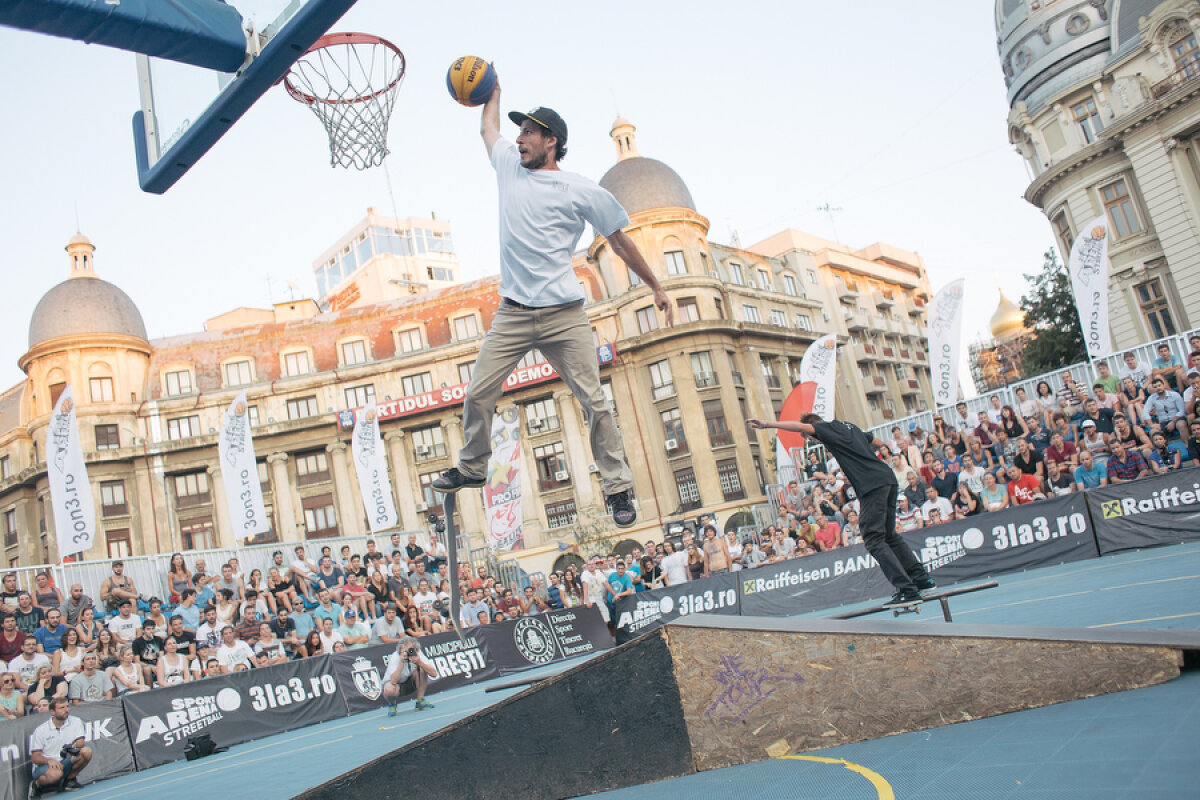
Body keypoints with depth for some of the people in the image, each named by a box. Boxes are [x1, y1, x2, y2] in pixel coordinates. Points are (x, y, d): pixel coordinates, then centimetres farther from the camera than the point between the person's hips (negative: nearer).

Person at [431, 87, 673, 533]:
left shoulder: (583, 192, 1)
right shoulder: (510, 165, 13)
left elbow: (619, 241, 11)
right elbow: (488, 127, 35)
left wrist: (656, 288, 15)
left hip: (563, 315, -4)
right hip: (512, 313, 4)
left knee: (593, 401, -6)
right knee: (478, 395, 0)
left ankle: (618, 488, 5)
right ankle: (471, 468, 23)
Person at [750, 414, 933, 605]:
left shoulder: (828, 428, 2)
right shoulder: (851, 427, 25)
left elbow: (801, 426, -15)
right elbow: (879, 444, 34)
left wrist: (767, 424, -17)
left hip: (872, 486, -9)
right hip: (888, 479, 9)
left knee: (874, 540, -7)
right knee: (889, 535, 19)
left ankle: (907, 589, -12)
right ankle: (921, 577, 22)